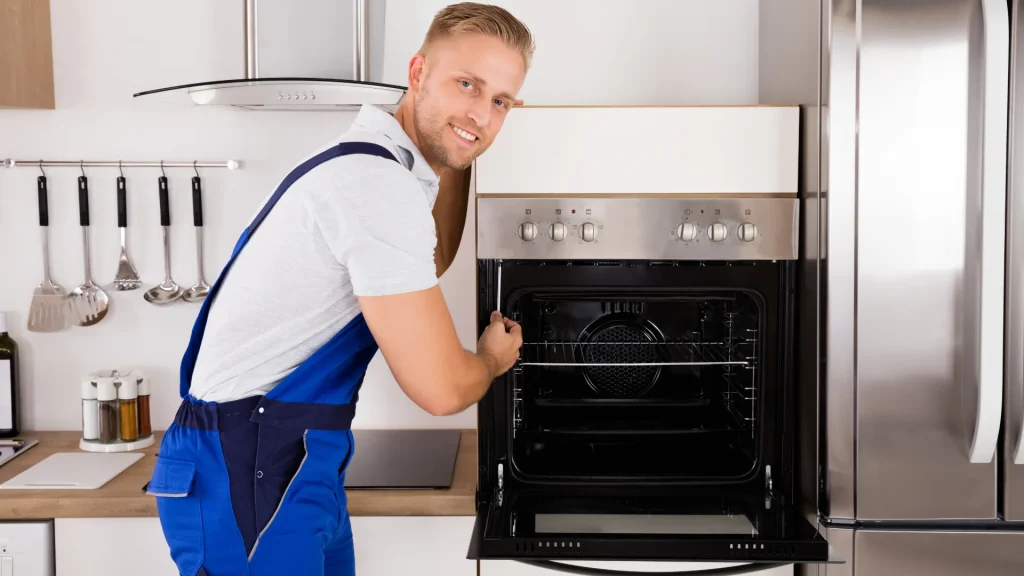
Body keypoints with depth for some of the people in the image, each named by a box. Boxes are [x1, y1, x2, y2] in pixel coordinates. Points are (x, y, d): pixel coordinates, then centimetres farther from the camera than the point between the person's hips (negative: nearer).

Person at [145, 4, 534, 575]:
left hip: (298, 460, 10)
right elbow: (440, 388, -19)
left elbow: (428, 263, 30)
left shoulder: (372, 163, 10)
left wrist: (460, 154, 19)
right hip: (253, 466, -10)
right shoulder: (378, 184, -21)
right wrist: (493, 359, 5)